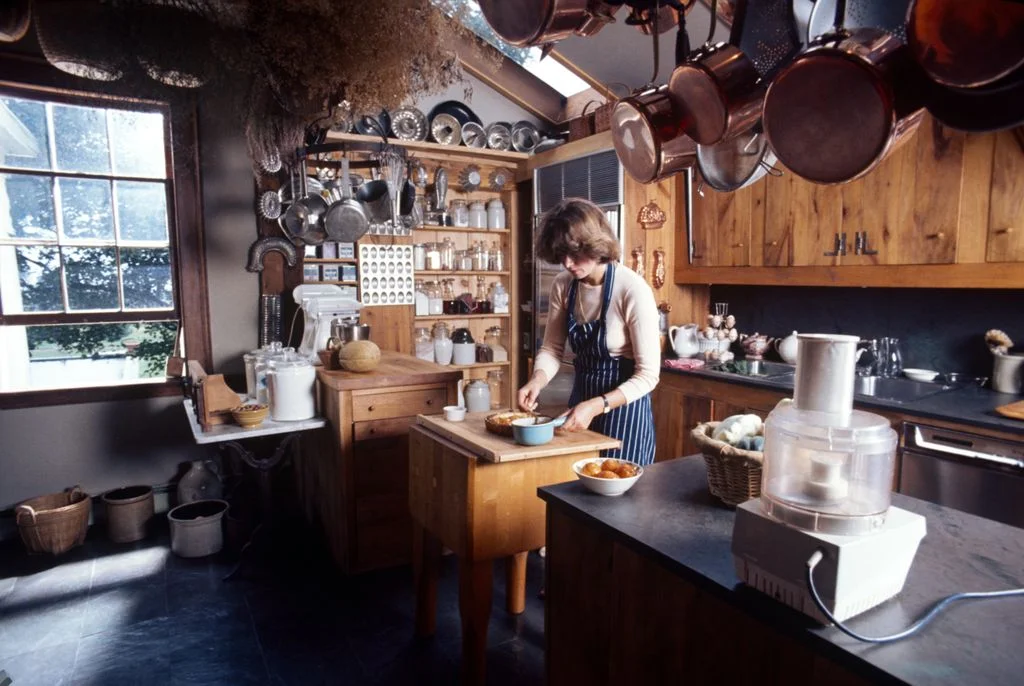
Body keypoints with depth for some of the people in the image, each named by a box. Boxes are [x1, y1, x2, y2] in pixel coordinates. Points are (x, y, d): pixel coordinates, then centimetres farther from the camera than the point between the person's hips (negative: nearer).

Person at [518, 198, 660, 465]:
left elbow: (647, 375, -20)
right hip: (581, 398, 6)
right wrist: (537, 381, -19)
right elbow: (552, 347, 1)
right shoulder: (563, 285, -6)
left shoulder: (633, 290, -22)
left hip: (624, 406, -5)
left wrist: (596, 406, -30)